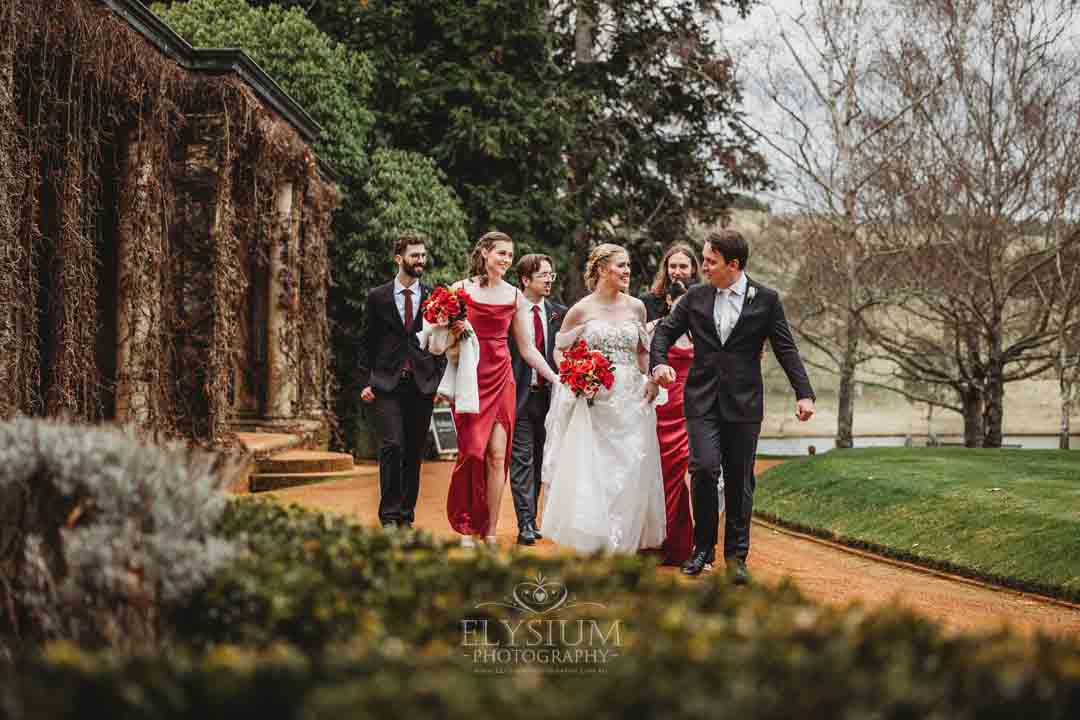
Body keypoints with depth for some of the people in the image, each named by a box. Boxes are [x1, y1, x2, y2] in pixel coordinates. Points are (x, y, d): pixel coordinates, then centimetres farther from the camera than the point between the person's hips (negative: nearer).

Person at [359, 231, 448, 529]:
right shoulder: (378, 297, 5)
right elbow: (368, 342, 7)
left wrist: (442, 381, 0)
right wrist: (366, 381, 0)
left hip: (423, 384, 2)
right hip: (388, 384, -2)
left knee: (414, 452, 5)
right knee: (393, 446, -14)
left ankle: (407, 515, 13)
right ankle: (389, 514, -7)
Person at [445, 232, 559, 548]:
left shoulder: (516, 297, 9)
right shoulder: (460, 290, 2)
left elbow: (527, 348, 13)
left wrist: (554, 377, 6)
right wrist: (454, 331, -14)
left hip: (501, 378, 2)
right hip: (469, 377, -2)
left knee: (497, 455, -3)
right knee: (472, 450, -6)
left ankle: (491, 533, 2)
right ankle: (467, 528, 4)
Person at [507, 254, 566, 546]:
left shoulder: (559, 313, 6)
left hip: (548, 395, 4)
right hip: (519, 395, -4)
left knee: (538, 459, 11)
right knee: (522, 459, -4)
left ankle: (531, 519, 21)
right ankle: (525, 523, -6)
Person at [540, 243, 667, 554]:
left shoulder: (636, 307, 8)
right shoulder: (581, 310, -1)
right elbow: (560, 349, 8)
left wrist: (652, 379, 4)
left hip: (631, 399, 3)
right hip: (593, 401, -3)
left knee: (631, 473, 2)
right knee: (588, 472, -4)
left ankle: (626, 539, 13)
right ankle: (589, 540, 5)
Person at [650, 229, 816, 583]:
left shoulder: (766, 299, 1)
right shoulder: (695, 297, 6)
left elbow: (785, 349, 1)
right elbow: (665, 330, 12)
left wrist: (803, 393, -6)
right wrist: (659, 362, -8)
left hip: (744, 403, 0)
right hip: (702, 400, 1)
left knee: (740, 480, 4)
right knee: (704, 469, -13)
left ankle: (736, 555, 15)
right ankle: (703, 547, 3)